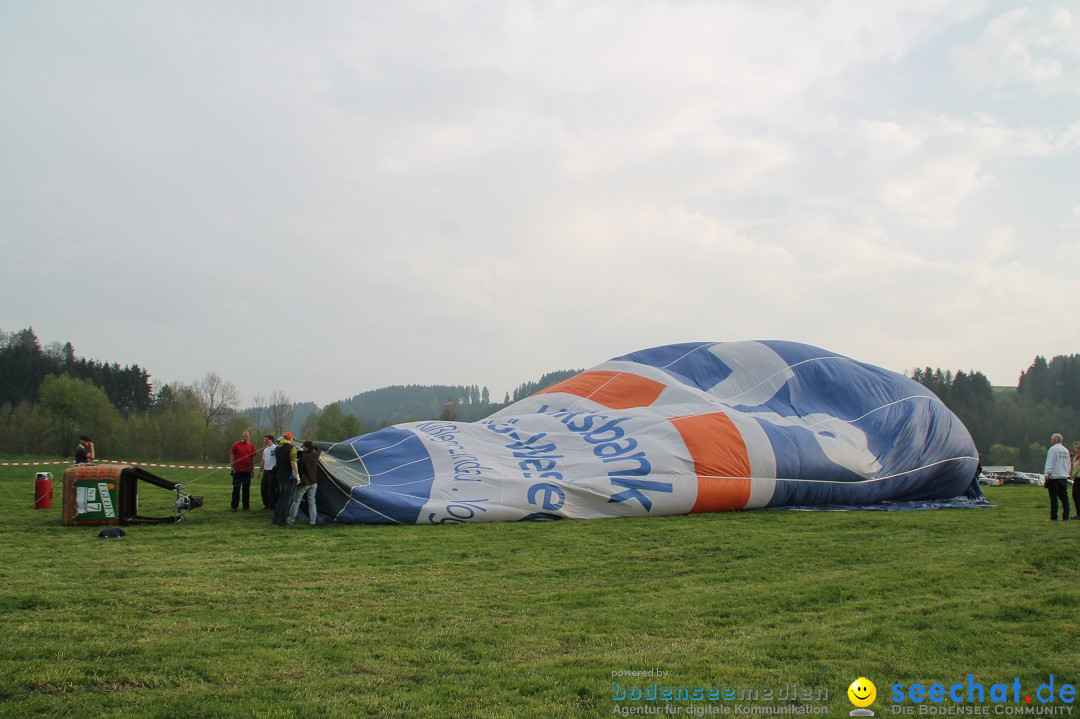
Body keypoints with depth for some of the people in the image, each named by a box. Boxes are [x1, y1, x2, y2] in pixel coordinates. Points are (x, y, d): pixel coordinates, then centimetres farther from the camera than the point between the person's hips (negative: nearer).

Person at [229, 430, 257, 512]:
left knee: (246, 490, 7)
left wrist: (252, 470, 8)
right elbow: (232, 457, 2)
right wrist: (232, 468, -3)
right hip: (237, 471, -2)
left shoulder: (251, 446, 5)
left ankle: (246, 506, 14)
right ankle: (234, 506, 9)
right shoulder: (236, 444, -1)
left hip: (247, 471, 2)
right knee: (236, 489, 3)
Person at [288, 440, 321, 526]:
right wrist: (312, 445, 17)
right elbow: (318, 450, 23)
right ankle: (312, 521, 8)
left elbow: (299, 468, -12)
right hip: (313, 482, 5)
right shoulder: (315, 455, -1)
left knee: (296, 501, 6)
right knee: (311, 501, 10)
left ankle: (291, 520, 11)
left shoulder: (303, 456, -18)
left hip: (304, 482, -5)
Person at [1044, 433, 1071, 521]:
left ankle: (1053, 517, -6)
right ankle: (1066, 516, 10)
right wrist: (1067, 472, 21)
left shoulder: (1053, 449, -9)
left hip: (1054, 477, -7)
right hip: (1064, 477, 7)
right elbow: (1069, 464, 18)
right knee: (1064, 497, 10)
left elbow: (1050, 463, -14)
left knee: (1054, 498, -6)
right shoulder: (1065, 450, 15)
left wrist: (1047, 474, -15)